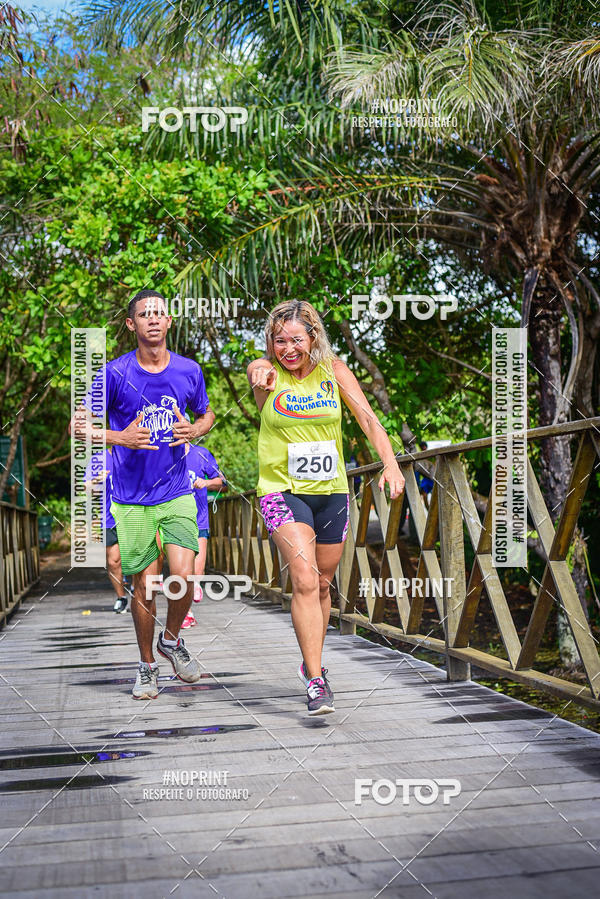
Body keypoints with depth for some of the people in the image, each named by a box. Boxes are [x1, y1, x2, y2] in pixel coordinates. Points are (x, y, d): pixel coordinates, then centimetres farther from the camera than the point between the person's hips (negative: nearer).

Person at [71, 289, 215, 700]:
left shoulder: (189, 371, 2)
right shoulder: (115, 374, -6)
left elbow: (207, 414, 18)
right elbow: (79, 424, -1)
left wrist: (194, 430, -5)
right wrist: (120, 438, -18)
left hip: (178, 493, 1)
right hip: (132, 500, -1)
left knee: (184, 577, -12)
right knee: (144, 586, 4)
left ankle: (172, 639, 20)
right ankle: (148, 666, 25)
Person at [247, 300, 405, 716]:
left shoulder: (334, 370, -1)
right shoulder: (266, 371, -6)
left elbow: (368, 417, -7)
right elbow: (257, 372, -30)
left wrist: (390, 463, -22)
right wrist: (262, 377, -55)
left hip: (331, 492, 3)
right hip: (282, 491, -3)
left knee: (322, 583, 15)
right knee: (305, 579, -19)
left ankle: (312, 662, 37)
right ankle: (316, 681, -14)